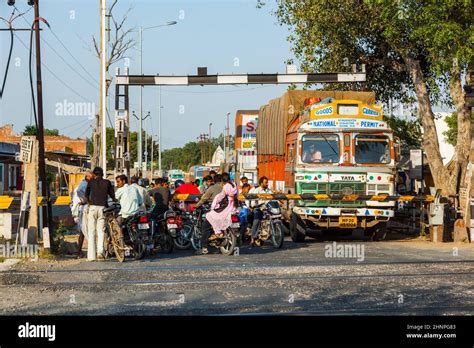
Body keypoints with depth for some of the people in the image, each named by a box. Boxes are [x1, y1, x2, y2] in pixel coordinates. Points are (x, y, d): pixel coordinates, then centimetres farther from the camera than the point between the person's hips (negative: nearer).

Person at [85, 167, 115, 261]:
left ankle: (91, 255, 0)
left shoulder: (91, 182, 6)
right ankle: (100, 251, -17)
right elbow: (112, 196, 11)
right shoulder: (107, 182, 7)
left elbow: (86, 194, 16)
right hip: (103, 208, 1)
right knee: (101, 231, 3)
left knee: (91, 231, 3)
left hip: (93, 207, -1)